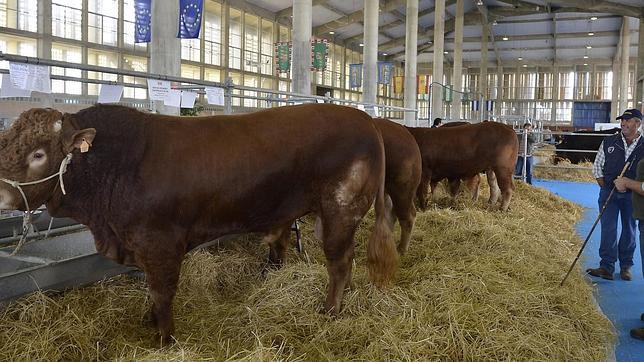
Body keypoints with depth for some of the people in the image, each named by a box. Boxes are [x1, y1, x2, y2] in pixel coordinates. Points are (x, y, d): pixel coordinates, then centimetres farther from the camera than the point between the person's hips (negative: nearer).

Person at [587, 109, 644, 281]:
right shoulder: (609, 142, 0)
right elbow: (597, 166, 7)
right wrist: (604, 187, -1)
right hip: (609, 193, 0)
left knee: (629, 231, 10)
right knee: (608, 229, -3)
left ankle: (626, 266, 23)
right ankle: (607, 267, 0)